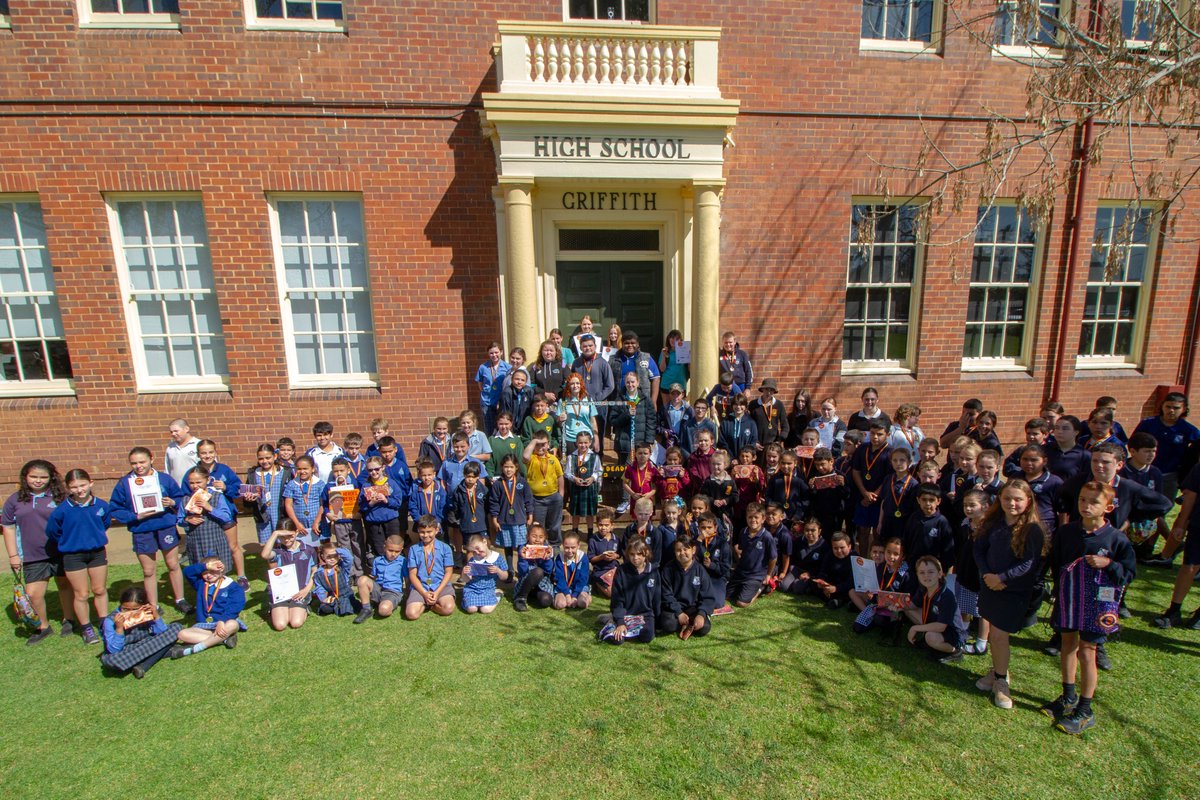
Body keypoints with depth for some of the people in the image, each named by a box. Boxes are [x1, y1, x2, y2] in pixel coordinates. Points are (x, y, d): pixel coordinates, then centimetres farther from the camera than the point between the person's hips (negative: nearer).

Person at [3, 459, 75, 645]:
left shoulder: (60, 497, -2)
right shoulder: (15, 500, 3)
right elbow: (8, 528, 7)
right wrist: (13, 555, 2)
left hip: (61, 553, -1)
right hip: (32, 557, 1)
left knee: (65, 586, 13)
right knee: (33, 594, -1)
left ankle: (68, 620, 30)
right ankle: (43, 626, 21)